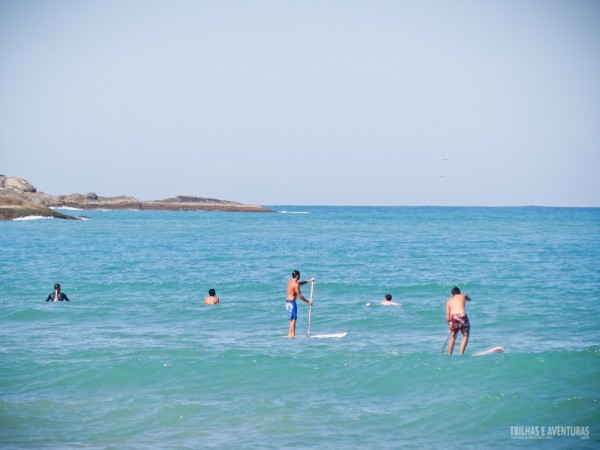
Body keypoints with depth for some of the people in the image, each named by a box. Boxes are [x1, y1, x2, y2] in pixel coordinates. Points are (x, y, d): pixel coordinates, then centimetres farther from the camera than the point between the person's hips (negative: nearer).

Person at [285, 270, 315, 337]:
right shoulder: (296, 285, -17)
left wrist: (309, 281, 27)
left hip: (287, 301, 10)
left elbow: (300, 283, 28)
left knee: (292, 319, 15)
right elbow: (300, 296, -15)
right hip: (292, 302, -9)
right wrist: (308, 301, -5)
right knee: (293, 319, -6)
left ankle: (290, 334, 17)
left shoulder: (290, 282, 11)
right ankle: (293, 334, -7)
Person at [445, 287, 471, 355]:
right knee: (465, 336, 10)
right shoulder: (463, 296, 18)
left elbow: (447, 316, 15)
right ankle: (461, 353, -4)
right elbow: (469, 299, 43)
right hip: (462, 316, -2)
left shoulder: (449, 301, 21)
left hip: (453, 317, 2)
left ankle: (449, 355, 19)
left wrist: (449, 324, 26)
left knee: (453, 338, 18)